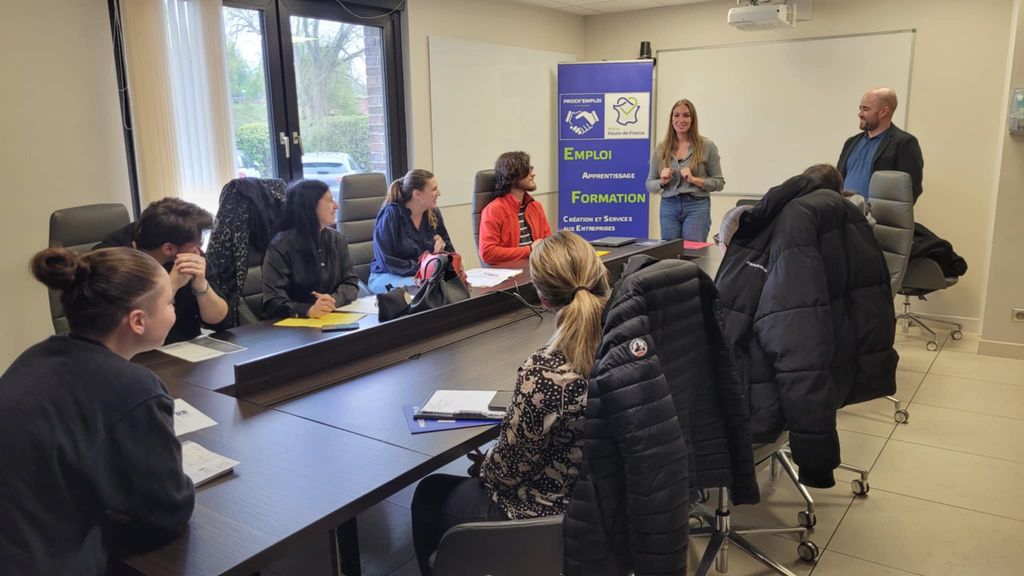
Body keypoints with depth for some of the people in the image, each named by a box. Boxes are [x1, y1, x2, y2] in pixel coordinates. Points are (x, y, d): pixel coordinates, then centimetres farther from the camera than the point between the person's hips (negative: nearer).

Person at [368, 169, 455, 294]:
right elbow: (387, 262, -18)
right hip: (389, 277, -6)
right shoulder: (390, 215, -13)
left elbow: (450, 250, 15)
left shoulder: (433, 214, 6)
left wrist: (442, 245, -10)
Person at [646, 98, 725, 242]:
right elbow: (649, 184, 10)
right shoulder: (661, 148, 6)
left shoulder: (707, 146, -1)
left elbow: (719, 182, 1)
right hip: (669, 207, 2)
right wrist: (662, 182, -10)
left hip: (696, 207, -2)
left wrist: (694, 180, -13)